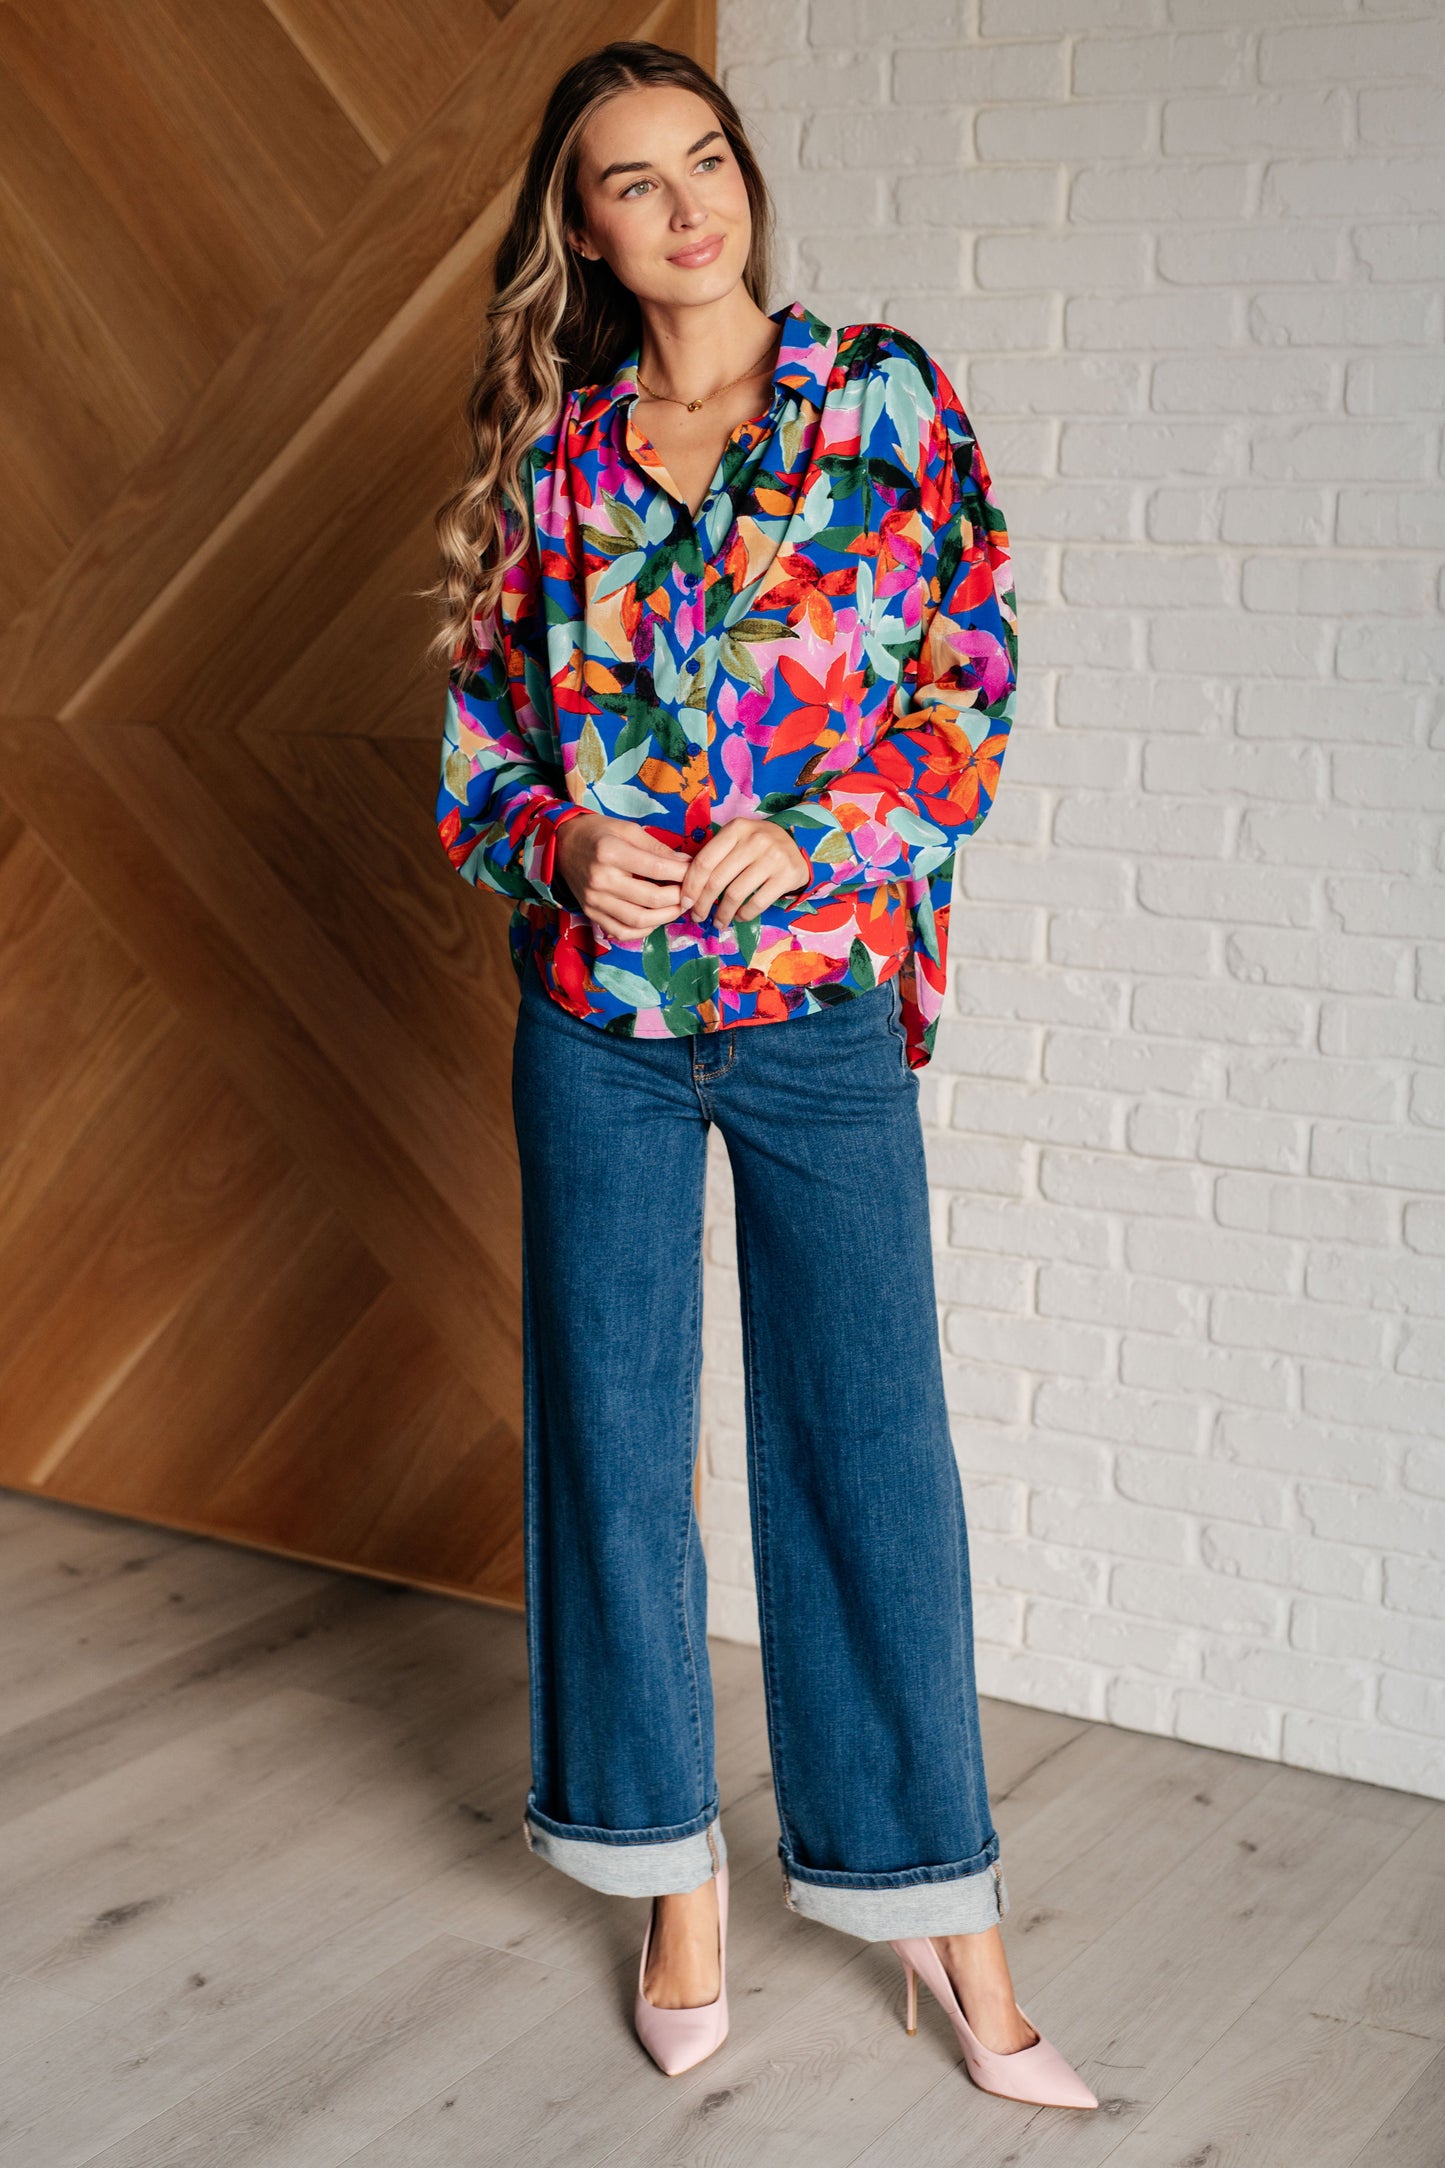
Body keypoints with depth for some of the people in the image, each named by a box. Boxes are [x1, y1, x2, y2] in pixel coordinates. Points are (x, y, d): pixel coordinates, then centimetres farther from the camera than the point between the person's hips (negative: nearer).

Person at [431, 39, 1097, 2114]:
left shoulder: (884, 398, 1)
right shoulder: (550, 450, 6)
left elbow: (974, 677, -1)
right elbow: (480, 729, 10)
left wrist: (820, 836, -14)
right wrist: (563, 847, -10)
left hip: (822, 1005, -2)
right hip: (598, 1017, 2)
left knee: (873, 1440, 1)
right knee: (615, 1434, 8)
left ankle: (940, 1907, 16)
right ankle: (678, 1868, 26)